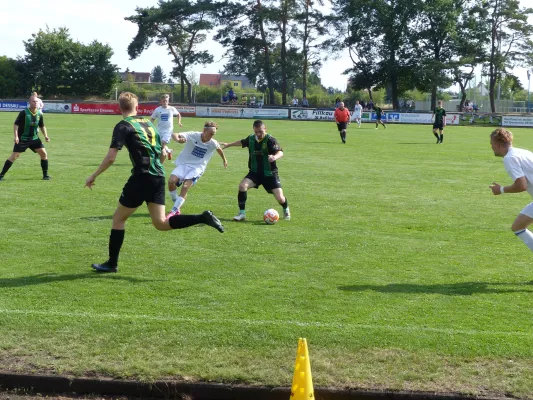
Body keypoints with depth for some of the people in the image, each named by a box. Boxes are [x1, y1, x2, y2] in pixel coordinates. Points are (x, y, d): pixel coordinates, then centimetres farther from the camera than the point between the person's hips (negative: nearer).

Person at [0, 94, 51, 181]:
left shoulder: (39, 114, 0)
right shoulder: (24, 113, -14)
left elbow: (42, 126, 13)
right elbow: (16, 124, -13)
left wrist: (45, 136, 0)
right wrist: (15, 136, -23)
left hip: (34, 138, 4)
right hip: (22, 138, -4)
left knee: (44, 154, -6)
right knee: (14, 156, -9)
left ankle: (45, 175, 7)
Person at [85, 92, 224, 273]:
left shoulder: (123, 126, -4)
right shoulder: (148, 123, 18)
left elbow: (111, 157, -11)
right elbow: (163, 154, 21)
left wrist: (94, 176, 1)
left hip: (141, 177, -6)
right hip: (159, 177, 6)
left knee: (119, 218, 9)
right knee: (161, 223, 6)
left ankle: (112, 263, 14)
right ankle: (203, 217, -10)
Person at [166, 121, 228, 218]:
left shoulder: (213, 143, -6)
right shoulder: (193, 136, -14)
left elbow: (219, 149, 19)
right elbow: (174, 135, -23)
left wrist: (224, 160, 36)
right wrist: (178, 139, -48)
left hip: (197, 168, 0)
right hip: (184, 164, 0)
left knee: (185, 187, -23)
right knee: (171, 181, -22)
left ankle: (174, 211, -18)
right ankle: (176, 207, -2)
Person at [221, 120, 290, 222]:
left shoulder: (270, 140, -18)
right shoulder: (251, 139, -2)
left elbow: (280, 152, -33)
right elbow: (242, 142, 22)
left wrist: (274, 157, -56)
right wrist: (228, 144, 35)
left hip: (270, 173, -4)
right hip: (255, 172, 4)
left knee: (280, 198, -11)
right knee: (242, 185, -23)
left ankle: (286, 210, 27)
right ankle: (242, 214, -9)